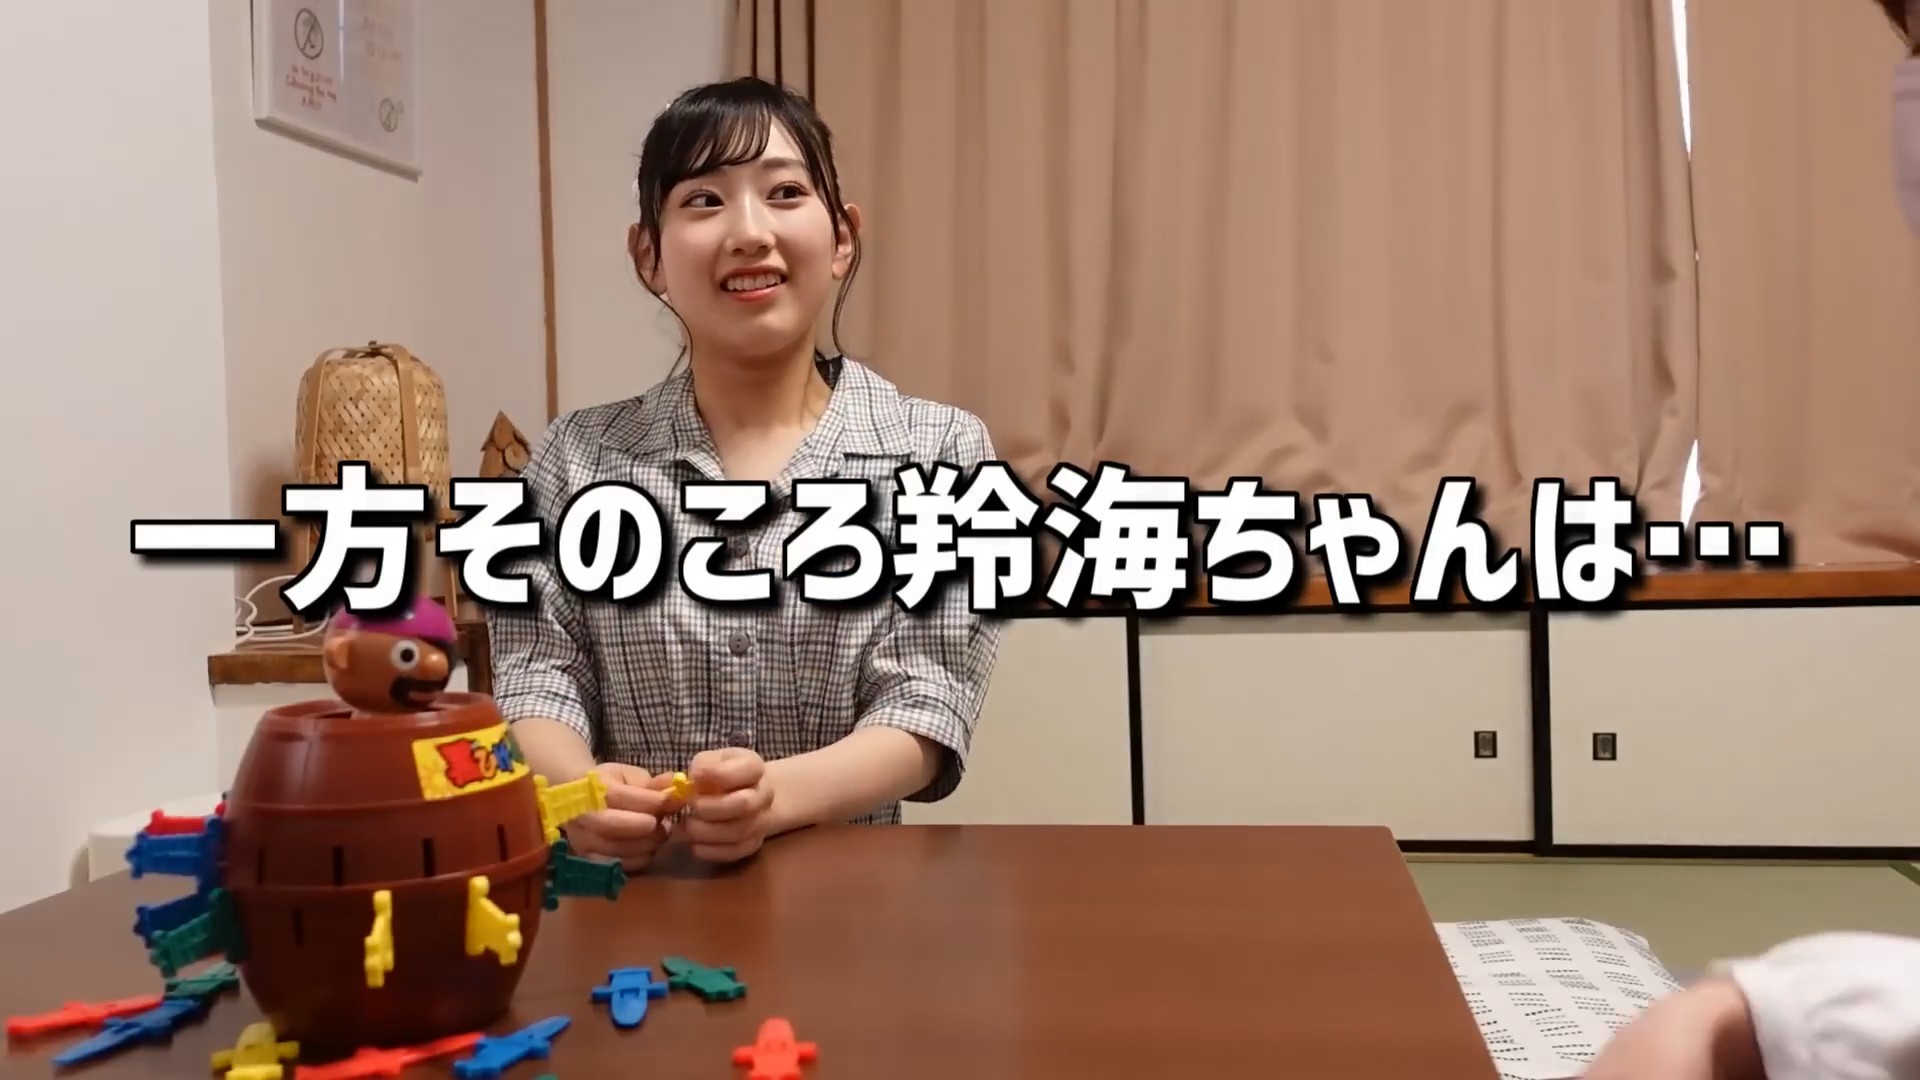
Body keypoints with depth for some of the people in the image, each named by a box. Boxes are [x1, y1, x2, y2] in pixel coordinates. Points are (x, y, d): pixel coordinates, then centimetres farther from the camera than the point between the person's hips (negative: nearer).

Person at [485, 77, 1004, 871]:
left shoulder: (940, 453, 2)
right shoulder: (575, 459, 7)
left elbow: (926, 705, -5)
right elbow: (536, 674, 2)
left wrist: (778, 794, -25)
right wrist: (575, 789, -21)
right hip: (635, 889, 2)